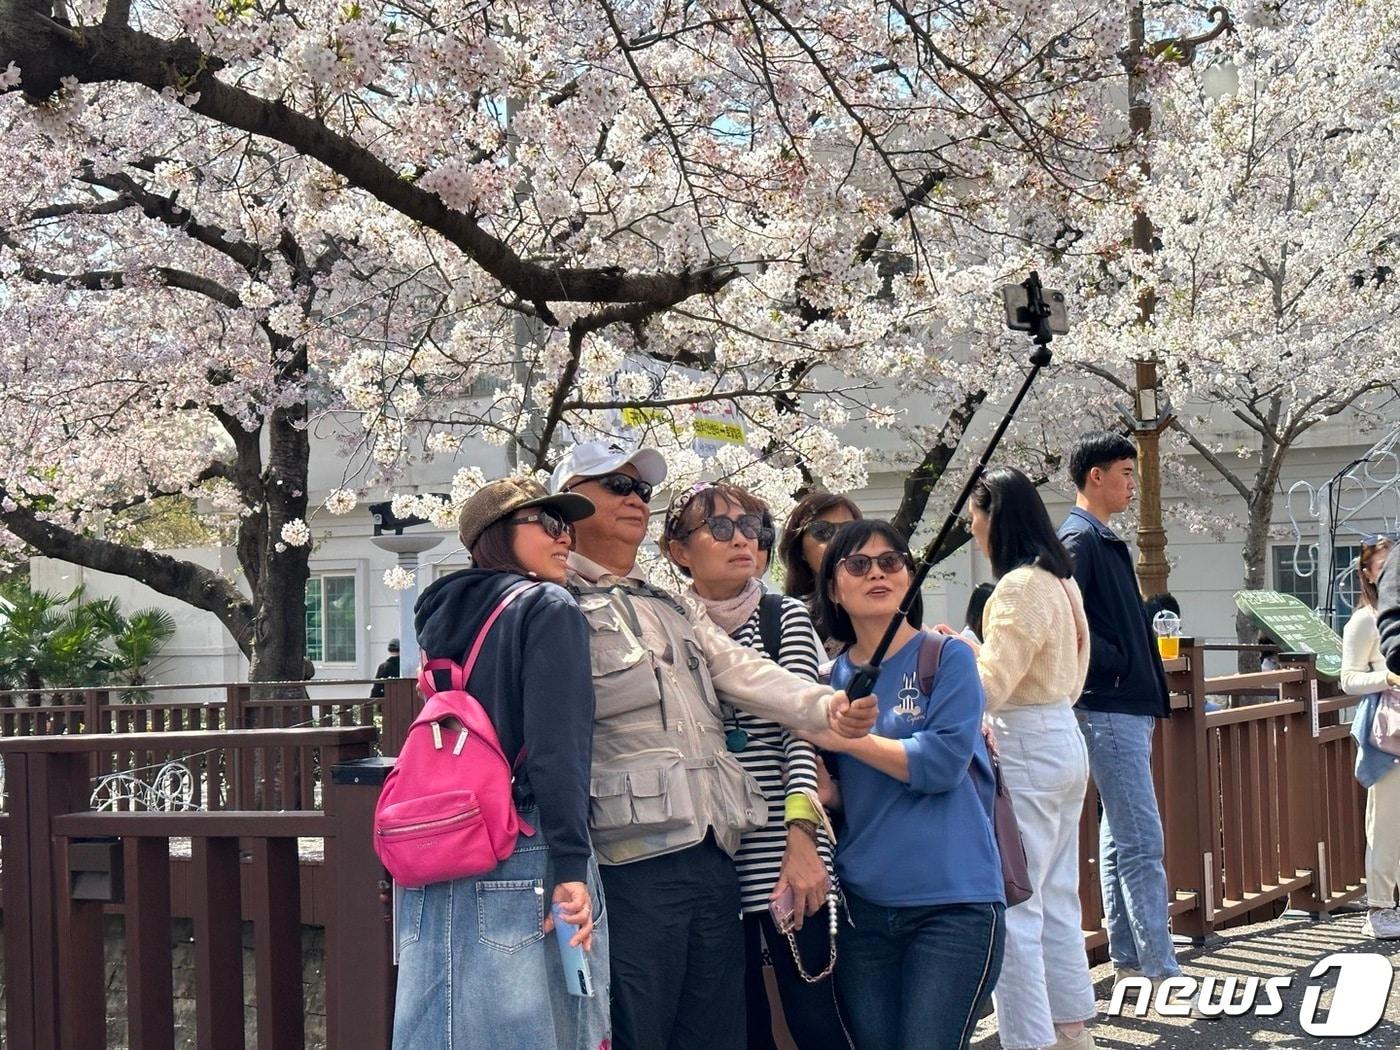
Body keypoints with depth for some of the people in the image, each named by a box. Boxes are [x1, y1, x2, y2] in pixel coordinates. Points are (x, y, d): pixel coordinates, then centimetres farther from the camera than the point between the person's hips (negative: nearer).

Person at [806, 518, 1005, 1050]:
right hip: (862, 906, 5)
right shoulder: (834, 677, 11)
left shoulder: (947, 658, -2)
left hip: (952, 905, -5)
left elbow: (942, 764, -14)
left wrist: (842, 736, -9)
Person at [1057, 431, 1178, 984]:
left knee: (1120, 835, 13)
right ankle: (1161, 966, -11)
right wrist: (1114, 662, -15)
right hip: (1109, 707, -10)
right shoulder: (1079, 539, -12)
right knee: (1141, 841, -11)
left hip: (1128, 707, 10)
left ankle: (1127, 953, 19)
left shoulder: (1104, 540, 19)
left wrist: (1147, 685, 14)